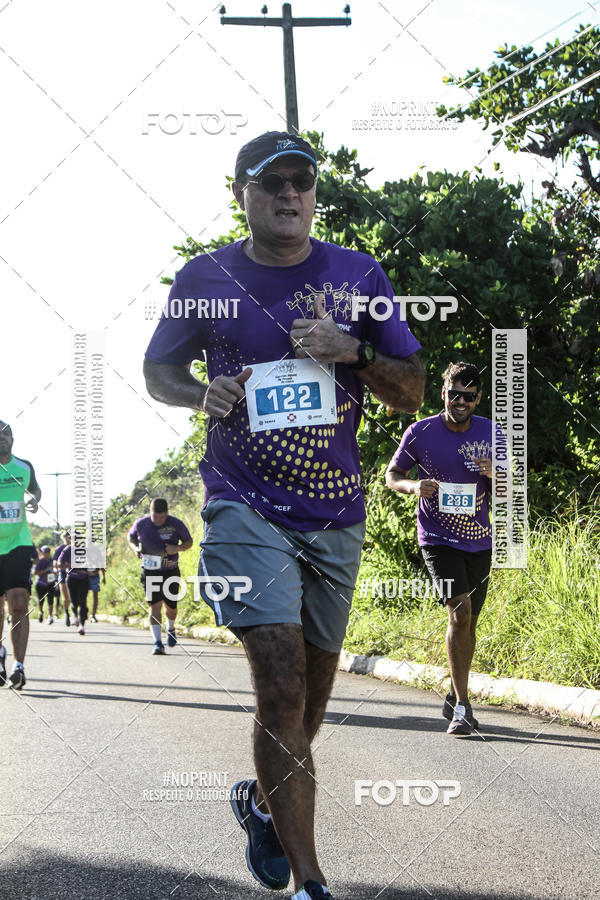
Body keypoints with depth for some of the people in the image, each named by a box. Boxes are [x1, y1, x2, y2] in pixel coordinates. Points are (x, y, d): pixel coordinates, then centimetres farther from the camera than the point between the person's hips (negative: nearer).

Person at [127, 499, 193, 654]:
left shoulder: (176, 524, -8)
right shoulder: (141, 524, -6)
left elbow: (189, 541, 3)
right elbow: (130, 536, 14)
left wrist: (177, 548, -18)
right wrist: (135, 548, -7)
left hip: (171, 571, 1)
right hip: (150, 572, -1)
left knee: (171, 606, 10)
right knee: (155, 605, -13)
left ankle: (171, 629, 44)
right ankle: (157, 643, -17)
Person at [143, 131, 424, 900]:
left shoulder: (359, 276, 4)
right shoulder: (204, 279, 1)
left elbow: (412, 393, 6)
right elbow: (157, 370, 14)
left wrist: (353, 352, -14)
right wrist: (201, 394, -8)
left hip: (336, 514, 3)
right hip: (246, 509, -3)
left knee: (311, 690, 14)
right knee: (281, 684, -16)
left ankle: (262, 803, 43)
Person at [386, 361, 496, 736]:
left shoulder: (491, 433, 0)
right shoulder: (420, 432, -7)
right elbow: (393, 474, 6)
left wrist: (494, 475, -17)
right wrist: (414, 486, -16)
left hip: (478, 541, 4)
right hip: (438, 539, -4)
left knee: (468, 621, 13)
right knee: (459, 610, -20)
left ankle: (455, 697, 34)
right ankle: (463, 706, -17)